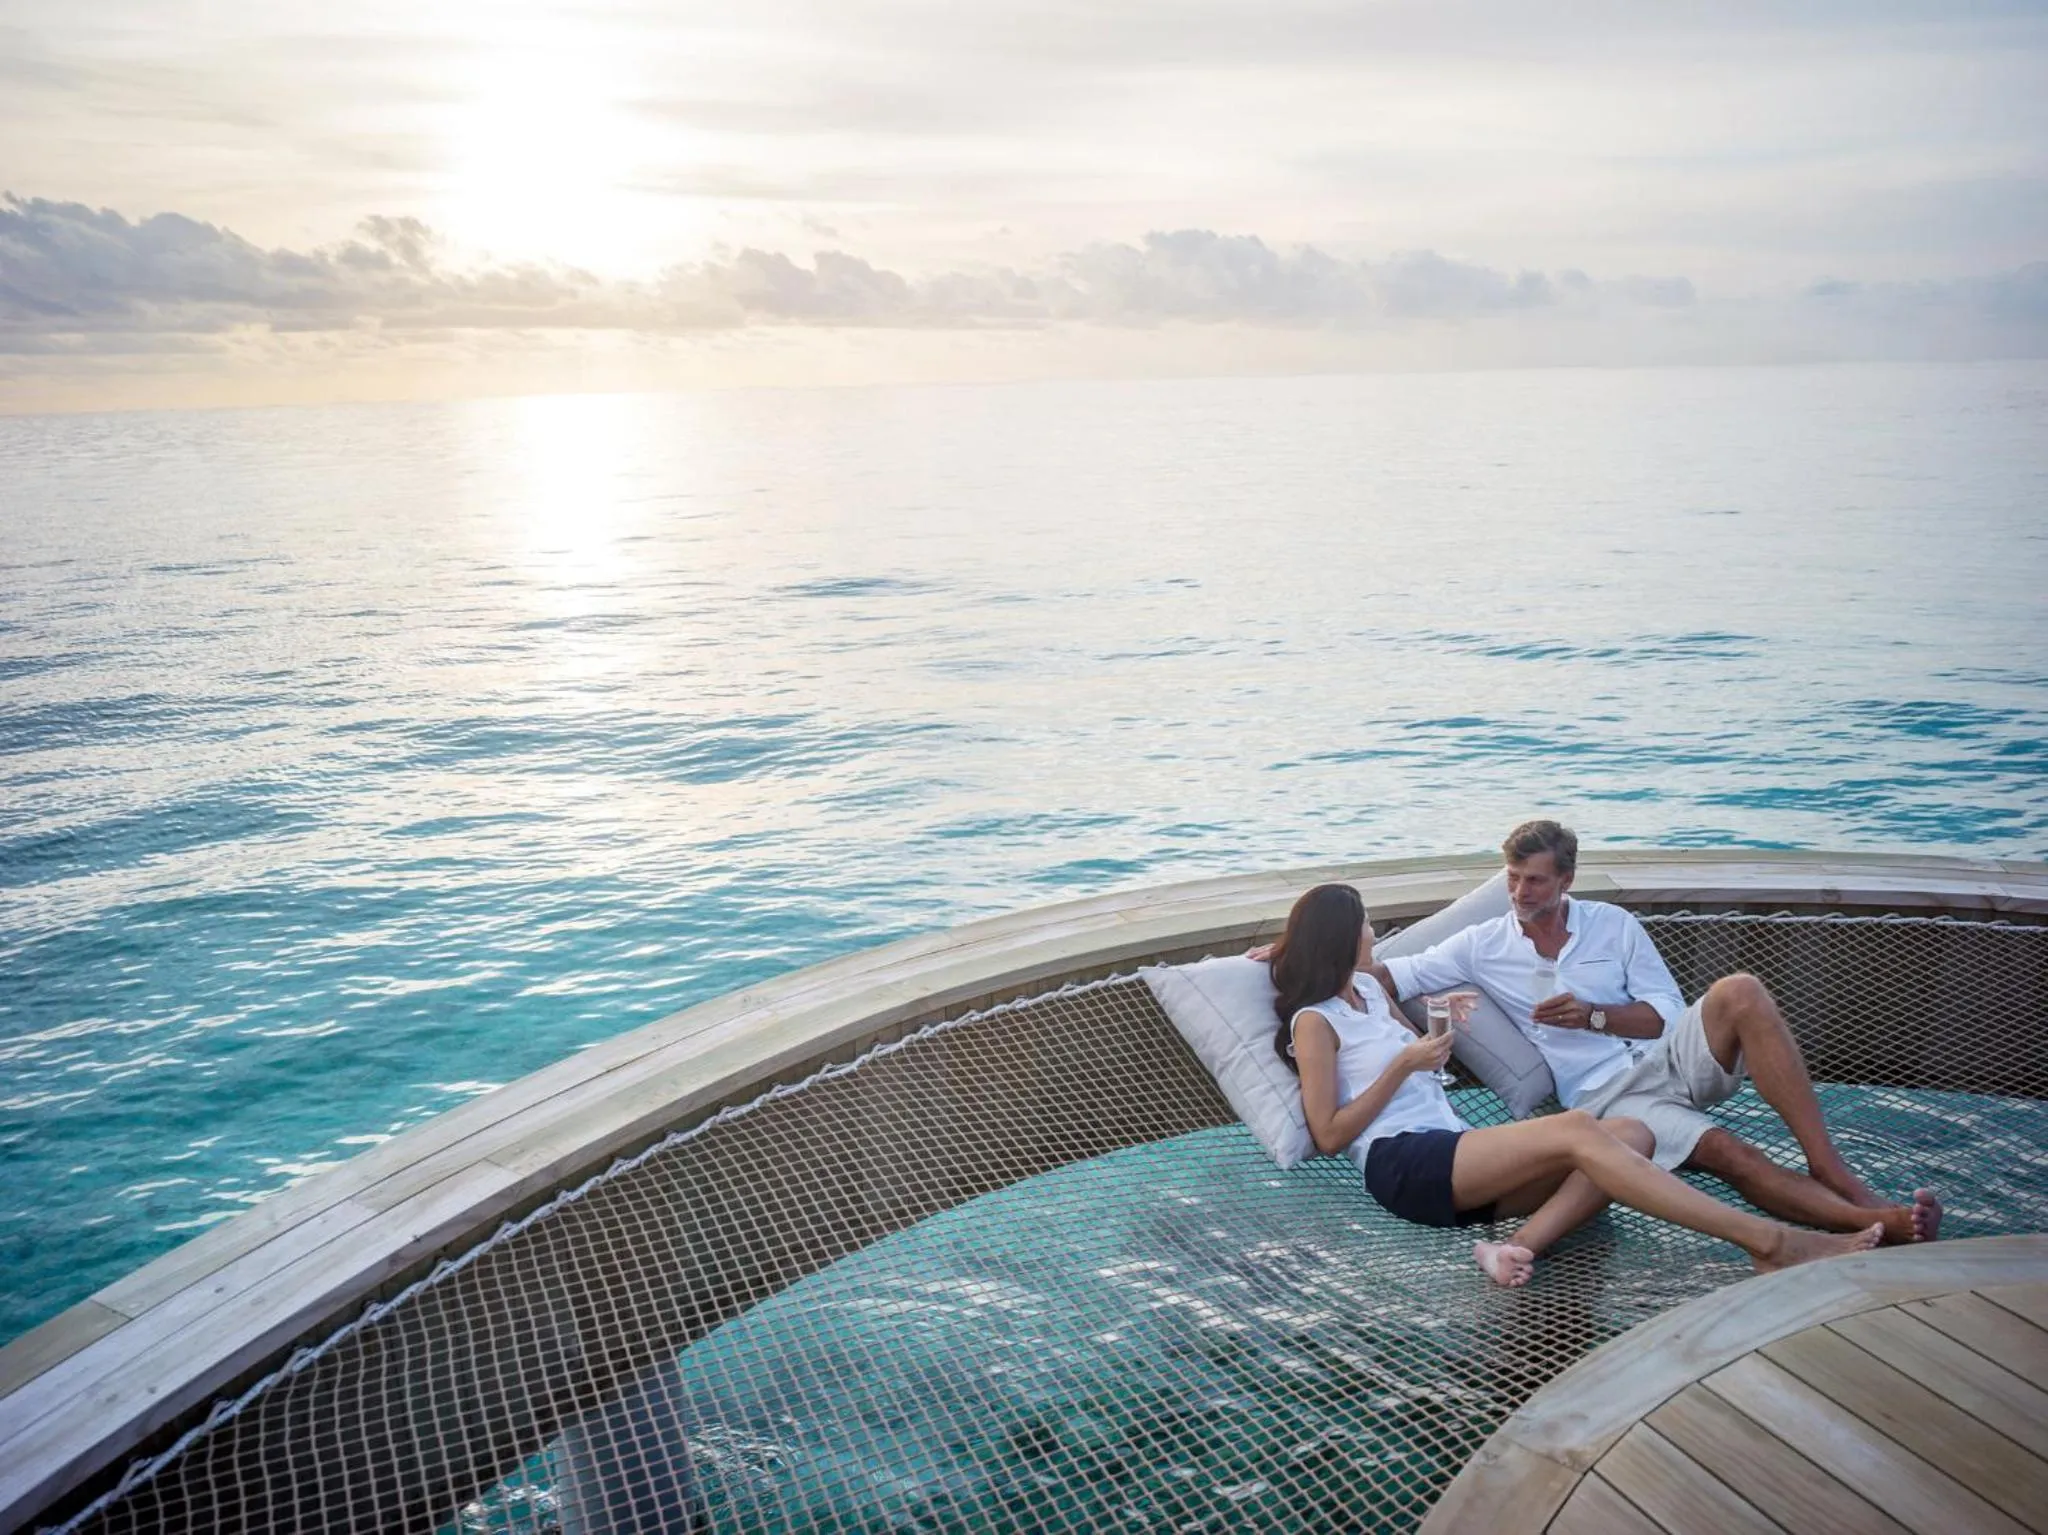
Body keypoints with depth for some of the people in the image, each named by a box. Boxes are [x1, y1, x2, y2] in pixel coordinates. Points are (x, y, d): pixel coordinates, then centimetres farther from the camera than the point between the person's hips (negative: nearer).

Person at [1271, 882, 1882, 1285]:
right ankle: (1771, 1242, -34)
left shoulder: (1369, 988, 27)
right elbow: (1329, 1135, -6)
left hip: (1454, 1152, 9)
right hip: (1404, 1162, -9)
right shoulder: (1315, 1020, 3)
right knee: (1576, 1129, -29)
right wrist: (1404, 1064, -7)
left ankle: (1522, 1245, -34)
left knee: (1632, 1134, -12)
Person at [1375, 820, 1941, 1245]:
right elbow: (1392, 976, 1)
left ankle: (1831, 1167, -31)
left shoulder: (1613, 924, 11)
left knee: (1739, 994, -29)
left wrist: (1593, 1016, -9)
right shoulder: (1483, 946, 7)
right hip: (1605, 1099, -2)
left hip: (1668, 1060, 3)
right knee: (1726, 1152, -32)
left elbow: (1668, 1013, 7)